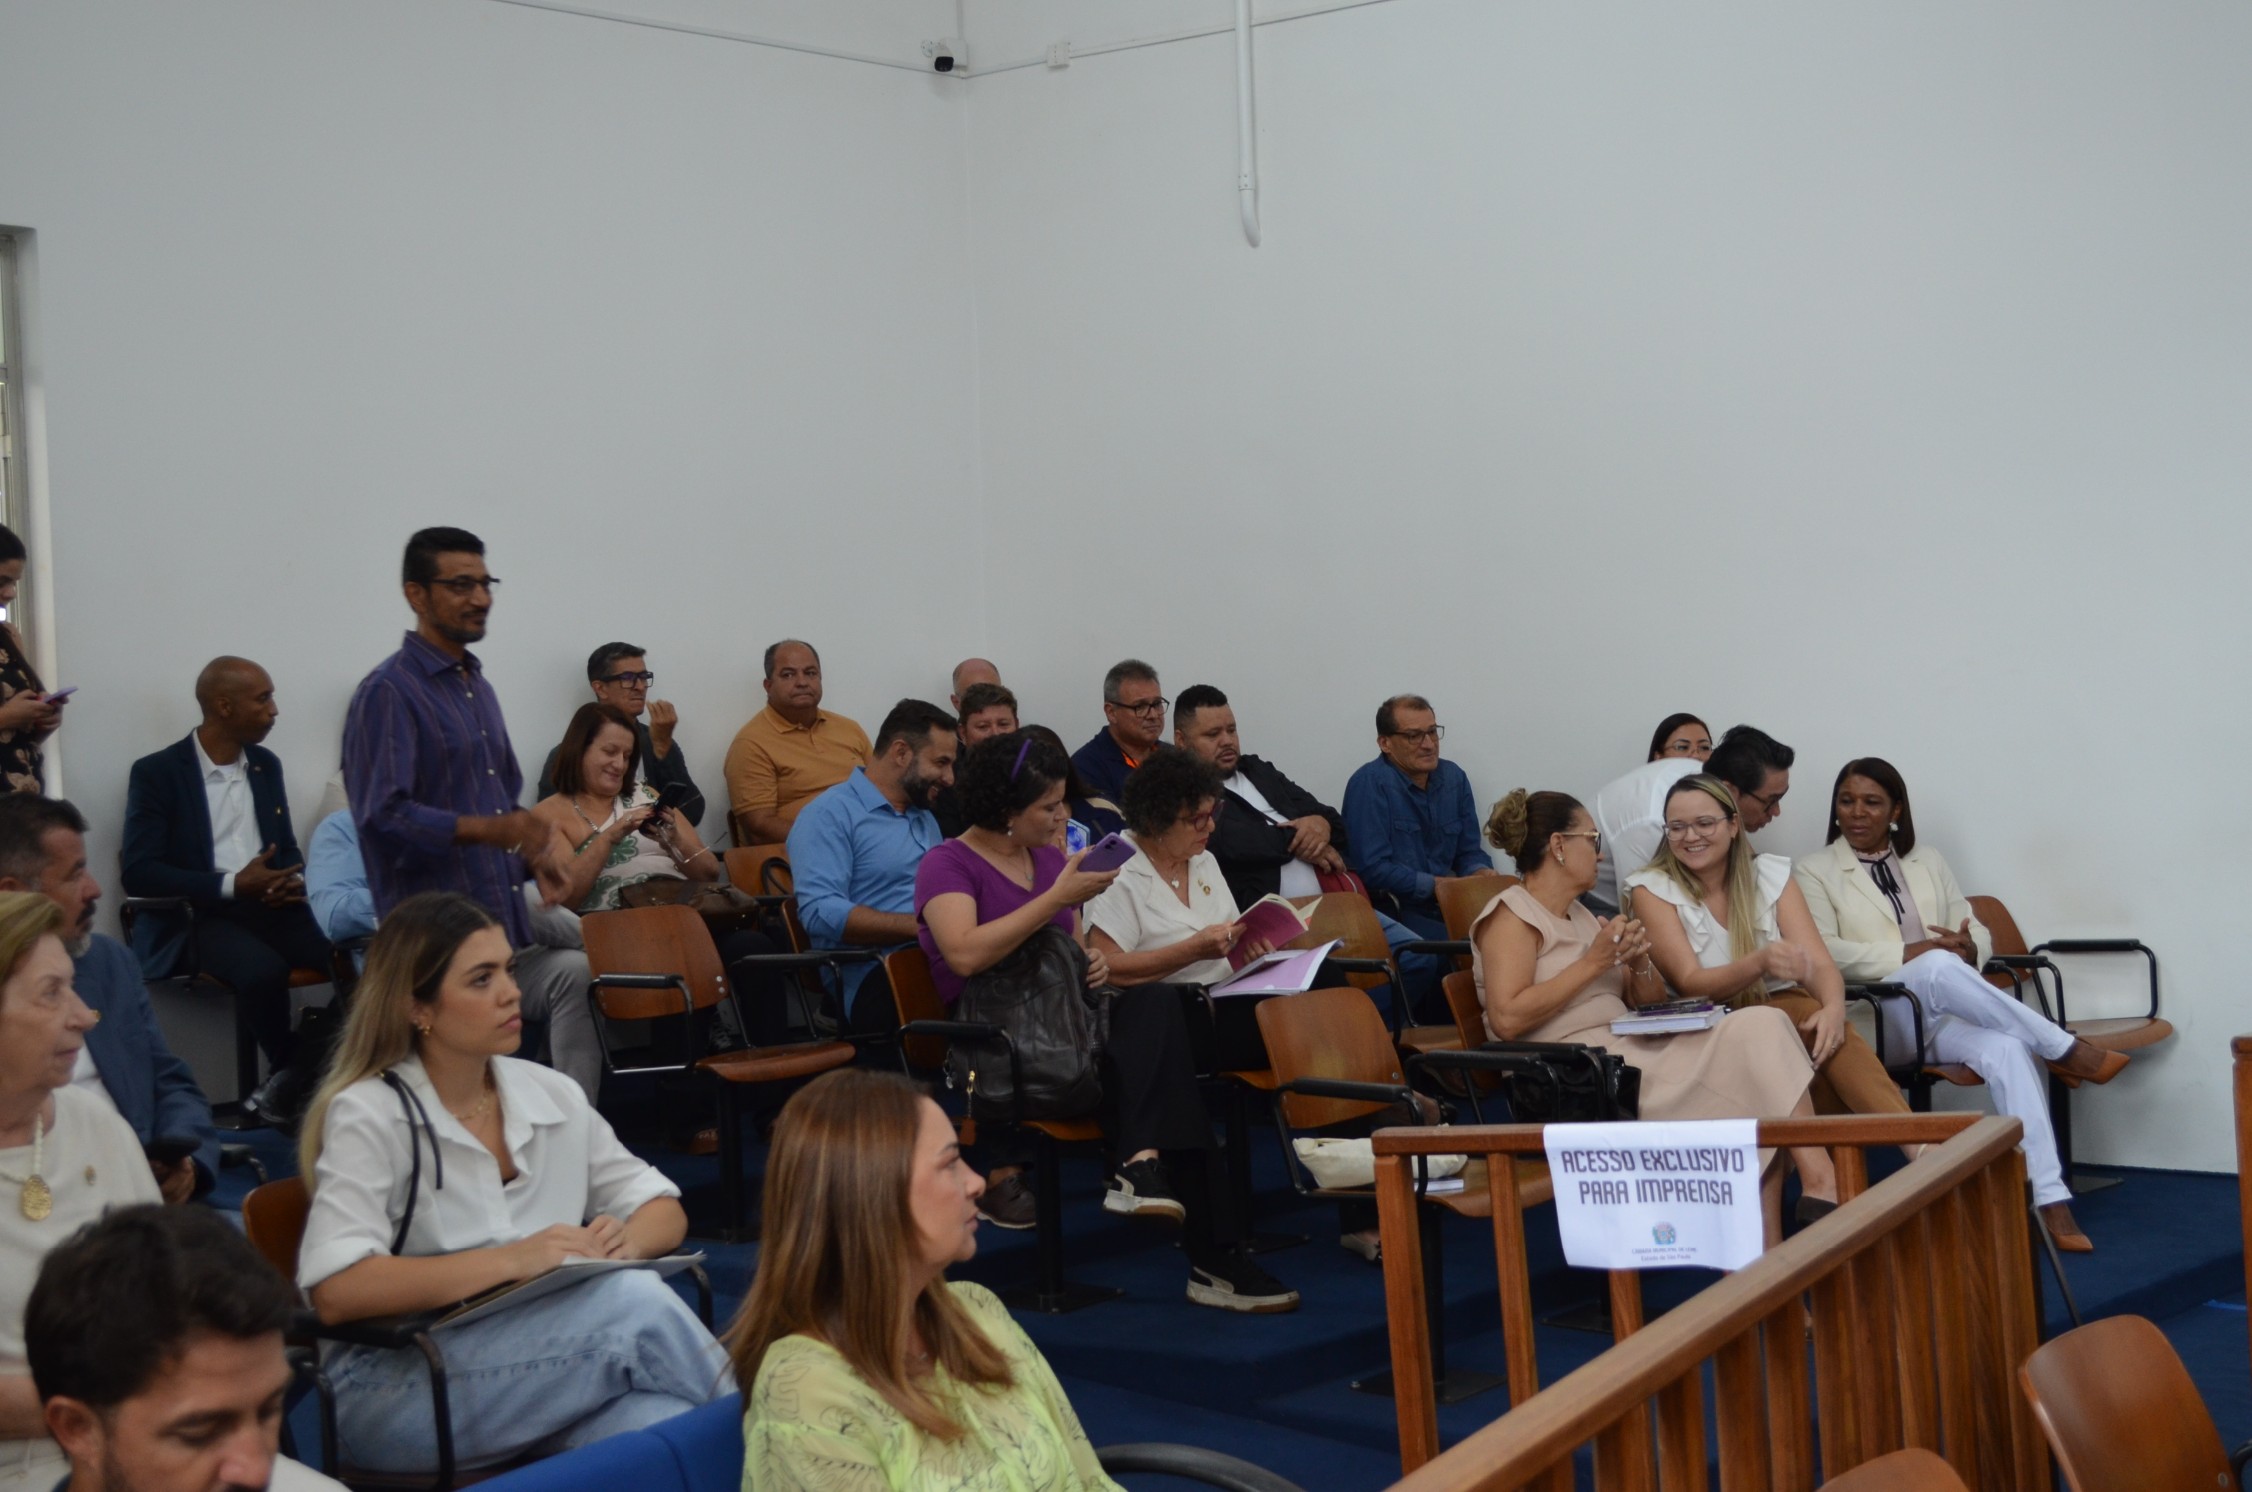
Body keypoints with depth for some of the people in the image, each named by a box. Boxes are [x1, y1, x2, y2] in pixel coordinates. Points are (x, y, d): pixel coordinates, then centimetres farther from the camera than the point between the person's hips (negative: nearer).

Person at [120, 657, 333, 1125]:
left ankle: (294, 1085, -16)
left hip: (272, 906, 5)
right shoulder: (156, 772, -3)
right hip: (199, 916, -5)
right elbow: (138, 873, -10)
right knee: (263, 970, -37)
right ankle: (293, 1079, -14)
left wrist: (295, 881, -4)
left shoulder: (266, 765, 15)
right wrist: (232, 885, -19)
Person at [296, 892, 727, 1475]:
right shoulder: (369, 1116, -7)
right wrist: (509, 1259, -25)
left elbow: (663, 1210, 15)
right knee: (633, 1302, -26)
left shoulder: (552, 1095, 9)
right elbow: (336, 1292, -20)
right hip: (397, 1392, -4)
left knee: (668, 1433, -34)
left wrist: (623, 1241, -10)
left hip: (546, 1364, 4)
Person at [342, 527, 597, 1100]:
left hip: (509, 923, 8)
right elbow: (382, 814, -20)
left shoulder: (476, 684, 19)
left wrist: (535, 856, 8)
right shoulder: (387, 693, -9)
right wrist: (487, 829, -31)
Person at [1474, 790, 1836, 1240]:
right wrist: (1593, 963, -13)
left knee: (1760, 1025, -16)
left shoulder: (1581, 916, 24)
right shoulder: (1512, 914, -1)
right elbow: (1506, 1019, -16)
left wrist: (1639, 963, 1)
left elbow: (1650, 1001, 23)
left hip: (1635, 1056, 8)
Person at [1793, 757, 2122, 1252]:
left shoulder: (1928, 861, 23)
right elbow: (1823, 952, -7)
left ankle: (2050, 1198, -37)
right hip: (1880, 1015, -4)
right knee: (1938, 967, -37)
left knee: (2006, 1049, -31)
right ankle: (2064, 1050, -24)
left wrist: (1969, 949, -7)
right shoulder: (1814, 872, 8)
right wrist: (1907, 955, -17)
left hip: (1950, 1010, 4)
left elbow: (1978, 935, 19)